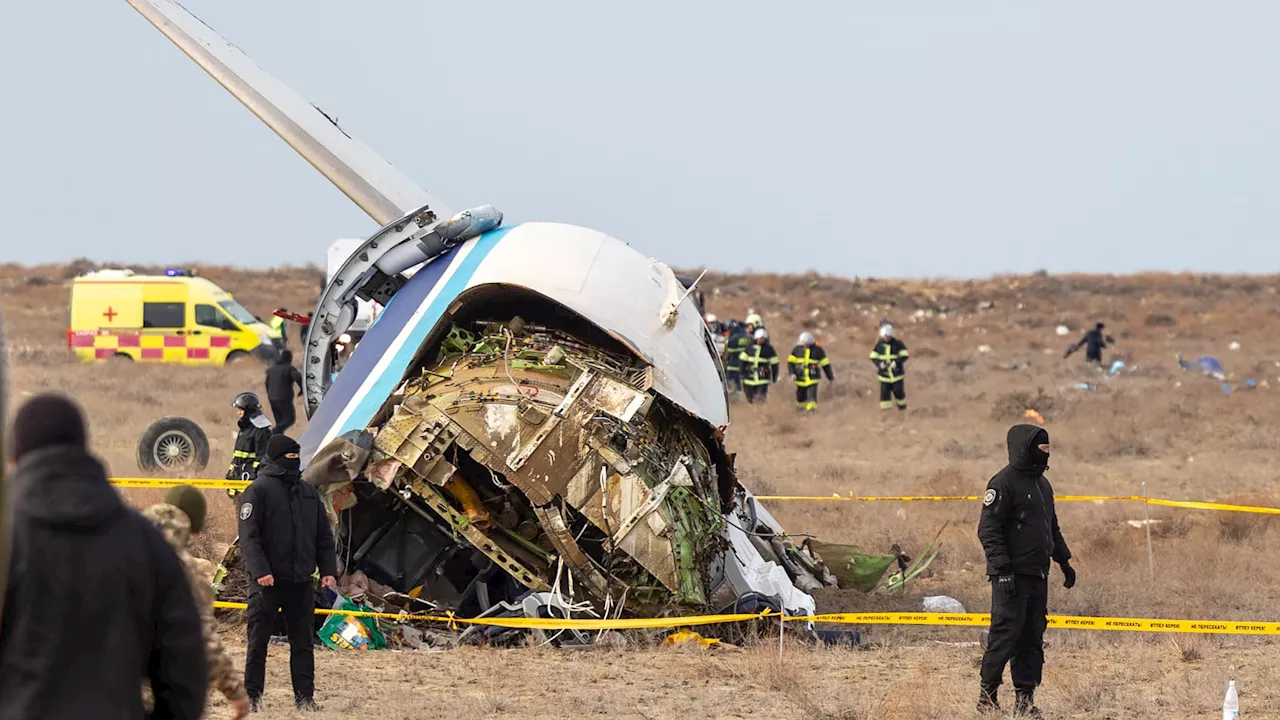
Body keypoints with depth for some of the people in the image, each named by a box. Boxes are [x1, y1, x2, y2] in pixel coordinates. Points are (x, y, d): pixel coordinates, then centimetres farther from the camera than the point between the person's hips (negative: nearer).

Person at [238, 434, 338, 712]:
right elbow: (249, 536, -12)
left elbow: (324, 535, 16)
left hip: (300, 582, 5)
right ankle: (253, 696, 7)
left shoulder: (308, 492, 13)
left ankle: (304, 696, 12)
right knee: (258, 642, 1)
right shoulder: (258, 491, -6)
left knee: (303, 642, 7)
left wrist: (328, 570, 6)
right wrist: (260, 570, -23)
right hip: (268, 582, -5)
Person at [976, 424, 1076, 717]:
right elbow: (988, 529, -15)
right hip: (1012, 576, -8)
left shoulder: (1042, 484, 18)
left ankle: (1025, 698, 10)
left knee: (1033, 638, 6)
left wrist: (1064, 561, 25)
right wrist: (1002, 567, -21)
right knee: (1006, 633, -8)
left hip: (1038, 575, 8)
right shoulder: (1004, 482, -10)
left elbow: (1052, 527, 30)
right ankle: (987, 695, 1)